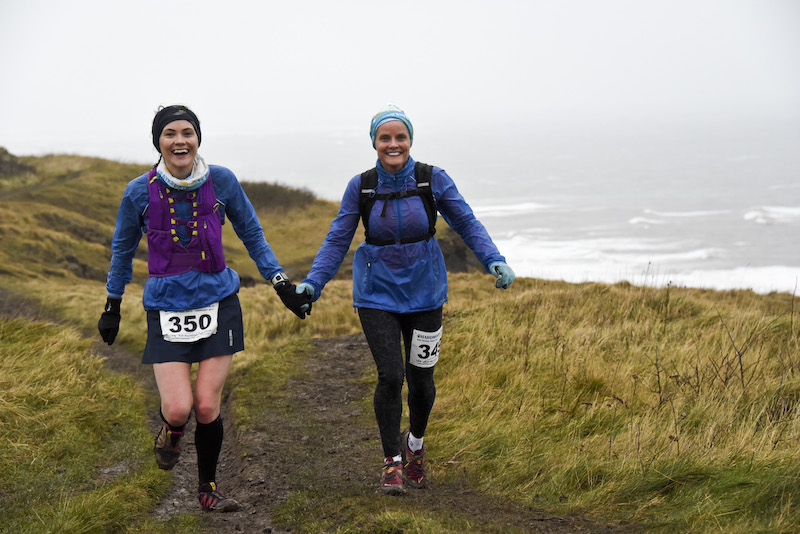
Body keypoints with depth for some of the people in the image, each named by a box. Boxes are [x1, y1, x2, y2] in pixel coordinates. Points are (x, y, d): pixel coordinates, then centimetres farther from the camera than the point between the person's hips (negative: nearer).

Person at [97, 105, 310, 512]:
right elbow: (122, 249, 10)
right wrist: (112, 306, 16)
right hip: (167, 308, 0)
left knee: (207, 406, -2)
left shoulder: (221, 181, -5)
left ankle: (207, 488, 21)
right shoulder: (140, 192, -6)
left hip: (218, 302, 1)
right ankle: (171, 432, 27)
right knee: (178, 409, -12)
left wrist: (281, 283, 4)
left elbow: (252, 235, 9)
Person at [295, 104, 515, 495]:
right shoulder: (360, 186, -5)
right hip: (377, 292, -1)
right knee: (390, 375, -13)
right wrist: (313, 282, -10)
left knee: (420, 377, 5)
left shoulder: (433, 180, -7)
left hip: (424, 290, 1)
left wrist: (494, 260, -16)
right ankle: (392, 461, 5)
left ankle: (415, 444, 36)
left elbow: (467, 224, -2)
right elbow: (337, 239, 0)